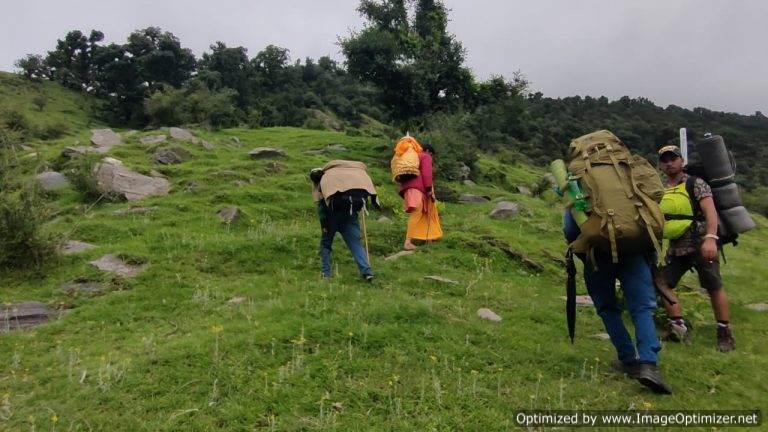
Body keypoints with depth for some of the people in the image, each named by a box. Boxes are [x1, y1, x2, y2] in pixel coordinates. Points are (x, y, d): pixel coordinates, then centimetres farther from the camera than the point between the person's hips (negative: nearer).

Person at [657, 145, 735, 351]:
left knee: (714, 287, -2)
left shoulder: (695, 184, -5)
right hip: (675, 248, 6)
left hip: (700, 245, -6)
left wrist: (710, 238, -32)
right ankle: (678, 326, 11)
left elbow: (710, 211, -18)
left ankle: (725, 332, 12)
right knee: (662, 284, 0)